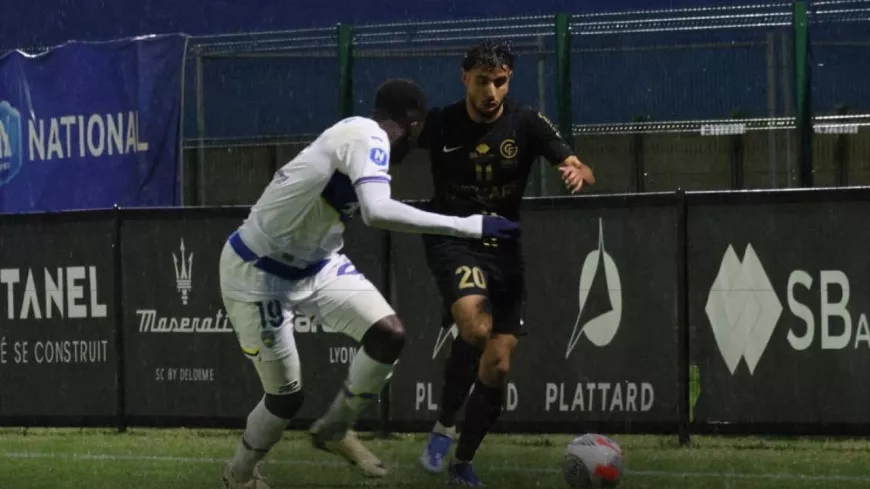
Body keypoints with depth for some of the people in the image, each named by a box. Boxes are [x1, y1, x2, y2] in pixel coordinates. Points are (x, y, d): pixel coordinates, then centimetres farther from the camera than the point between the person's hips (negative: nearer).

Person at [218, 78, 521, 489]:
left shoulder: (358, 133, 2)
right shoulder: (368, 137, -25)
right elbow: (377, 212, -42)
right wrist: (468, 226, -40)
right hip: (259, 273, -8)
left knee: (388, 334, -7)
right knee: (286, 396, 1)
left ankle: (334, 430, 15)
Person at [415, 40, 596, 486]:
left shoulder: (526, 124, -7)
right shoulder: (440, 124, -8)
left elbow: (581, 170, -15)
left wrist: (577, 172, -38)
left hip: (504, 248, 3)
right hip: (453, 242, -3)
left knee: (498, 366, 1)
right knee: (475, 326, -31)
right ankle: (443, 428, -12)